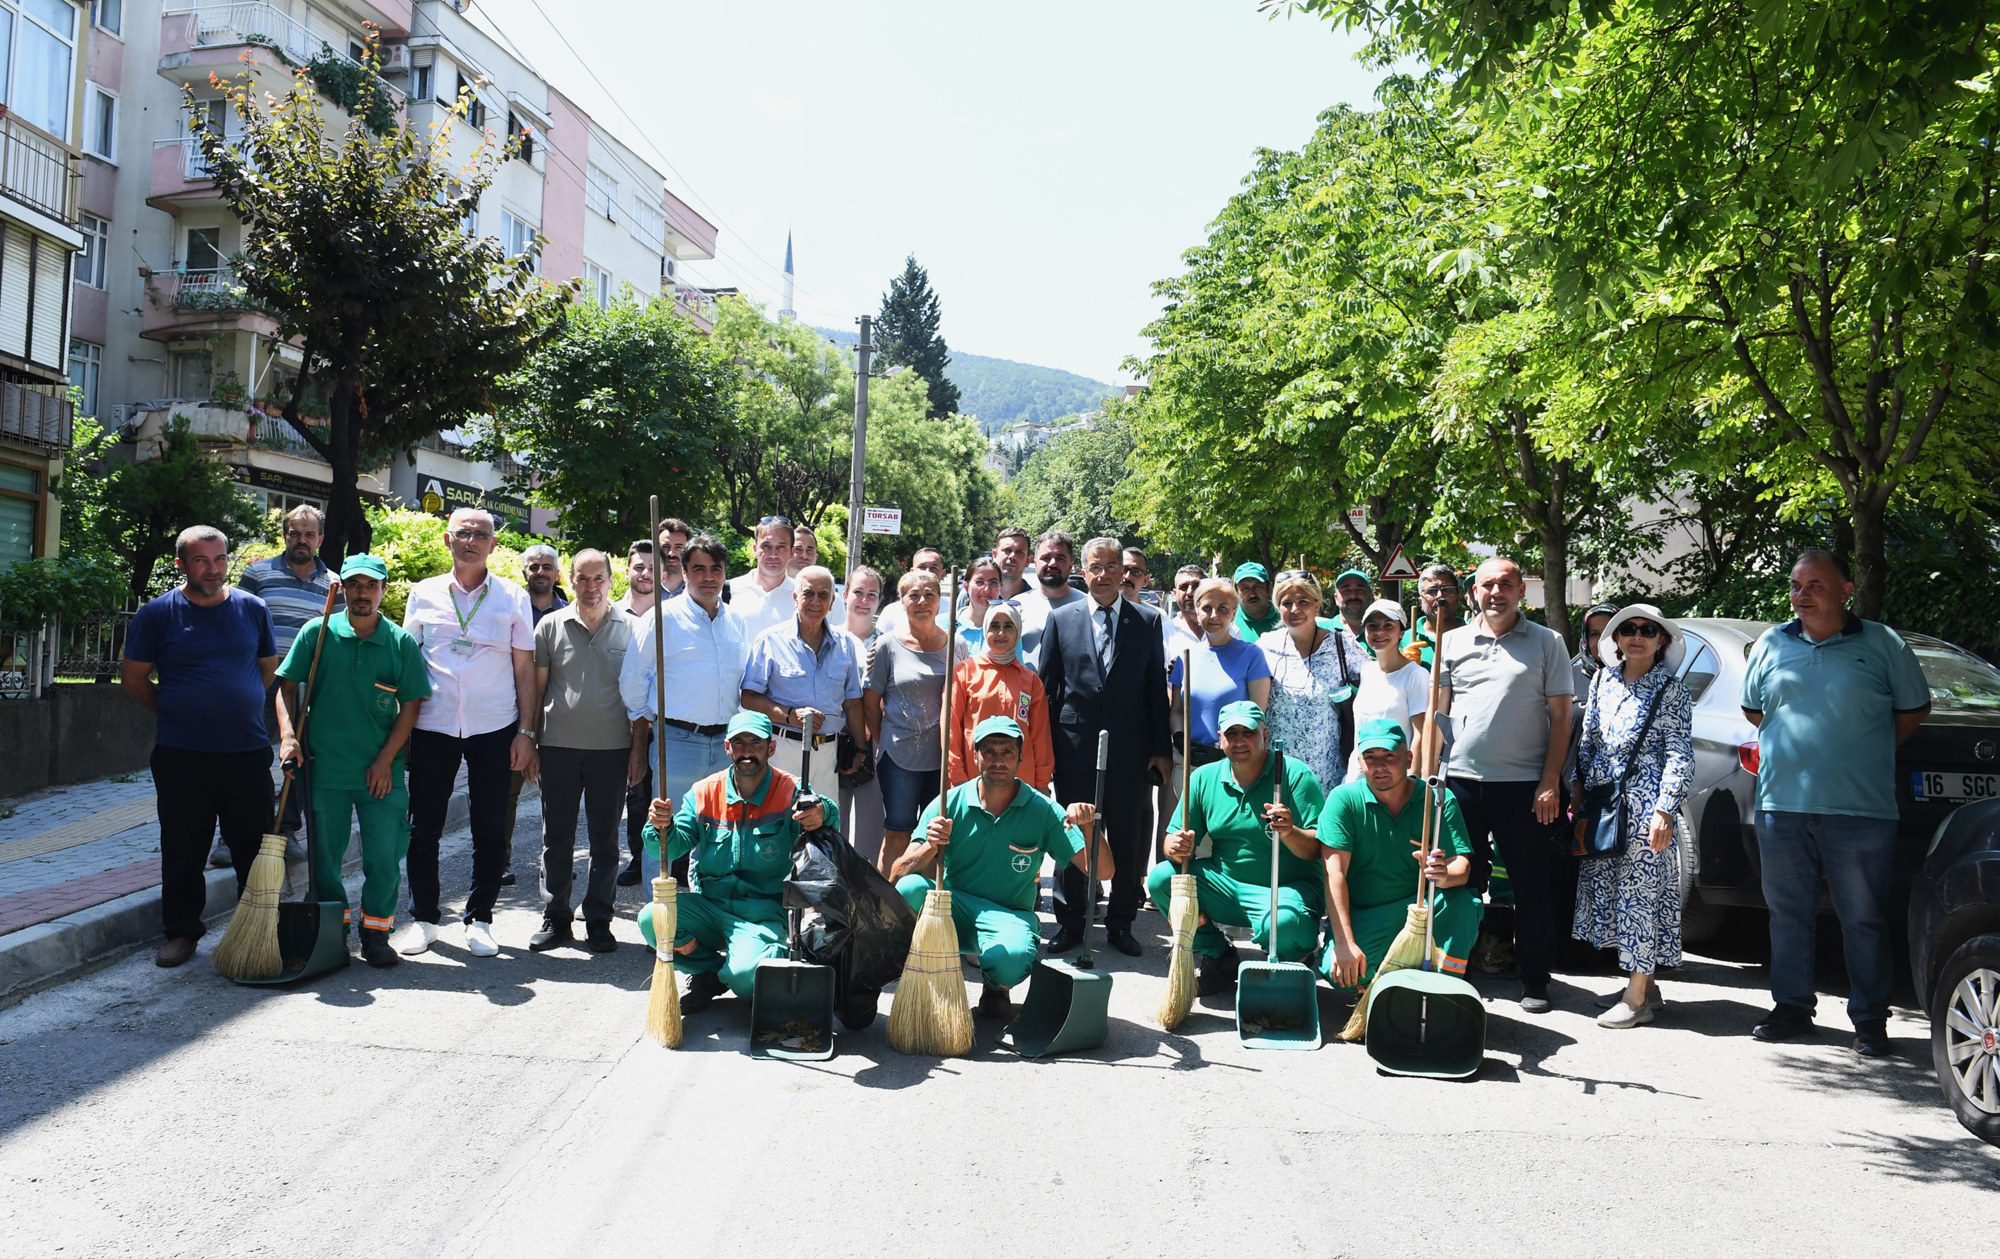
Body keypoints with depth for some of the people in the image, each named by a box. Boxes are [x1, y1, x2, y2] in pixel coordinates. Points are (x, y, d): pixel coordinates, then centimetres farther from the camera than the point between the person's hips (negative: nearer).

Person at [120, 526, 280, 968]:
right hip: (181, 754, -1)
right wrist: (176, 710, 5)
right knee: (183, 850, 7)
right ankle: (181, 932, 19)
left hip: (248, 751, 2)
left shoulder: (252, 608, 5)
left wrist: (242, 709, 10)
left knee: (256, 847, 7)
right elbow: (133, 677, 5)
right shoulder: (158, 613, -1)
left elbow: (269, 668, 16)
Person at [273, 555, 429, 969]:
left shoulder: (401, 642, 1)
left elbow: (411, 705, 1)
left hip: (381, 772, 0)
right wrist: (288, 736, -9)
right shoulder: (316, 633, 1)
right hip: (324, 767, 0)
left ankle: (375, 932, 16)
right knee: (324, 854, 10)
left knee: (384, 856, 1)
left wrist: (385, 760, -5)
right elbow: (287, 686, 5)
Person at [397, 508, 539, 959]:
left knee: (491, 831, 3)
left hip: (494, 727, -1)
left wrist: (526, 732, -2)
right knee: (423, 827, 4)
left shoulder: (513, 597, 5)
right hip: (433, 726, 1)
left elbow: (524, 669, 5)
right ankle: (423, 918, 19)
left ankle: (479, 919, 17)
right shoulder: (424, 594, 8)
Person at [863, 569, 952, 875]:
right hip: (900, 755, -2)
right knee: (897, 833, 1)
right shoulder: (888, 646, -2)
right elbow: (870, 701, 3)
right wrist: (882, 741, 2)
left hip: (943, 757, 3)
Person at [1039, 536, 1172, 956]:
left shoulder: (1147, 621, 6)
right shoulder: (1061, 619, 6)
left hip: (1130, 750, 0)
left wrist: (1161, 749, 2)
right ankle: (1071, 922, 19)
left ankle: (1120, 924, 18)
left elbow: (1157, 688, 6)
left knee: (1128, 841, 5)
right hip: (1075, 747, 0)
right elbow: (1046, 686, 7)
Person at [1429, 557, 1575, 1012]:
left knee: (1533, 887, 3)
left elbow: (1560, 716, 2)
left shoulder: (1547, 643, 4)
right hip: (1462, 780, 2)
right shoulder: (1452, 642, 10)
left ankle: (1534, 980, 15)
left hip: (1525, 783, -2)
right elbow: (1437, 713, 13)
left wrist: (1550, 781, -6)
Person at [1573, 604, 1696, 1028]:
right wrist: (1579, 788, 11)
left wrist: (1665, 809, -15)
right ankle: (1643, 983, 21)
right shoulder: (1602, 681, 10)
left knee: (1640, 891, -4)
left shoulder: (1671, 690, -4)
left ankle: (1637, 998, 1)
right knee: (1607, 889, 9)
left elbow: (1680, 755, -8)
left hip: (1644, 805, -6)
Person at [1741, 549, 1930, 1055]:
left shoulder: (1883, 645, 2)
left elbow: (1914, 710, 11)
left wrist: (1866, 750, 6)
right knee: (1788, 913, 10)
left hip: (1860, 809, -3)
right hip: (1781, 805, 3)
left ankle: (1870, 1019, 13)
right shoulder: (1771, 644, 9)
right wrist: (1791, 744, 12)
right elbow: (1753, 710, 22)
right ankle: (1791, 1007, 21)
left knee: (1865, 919, 2)